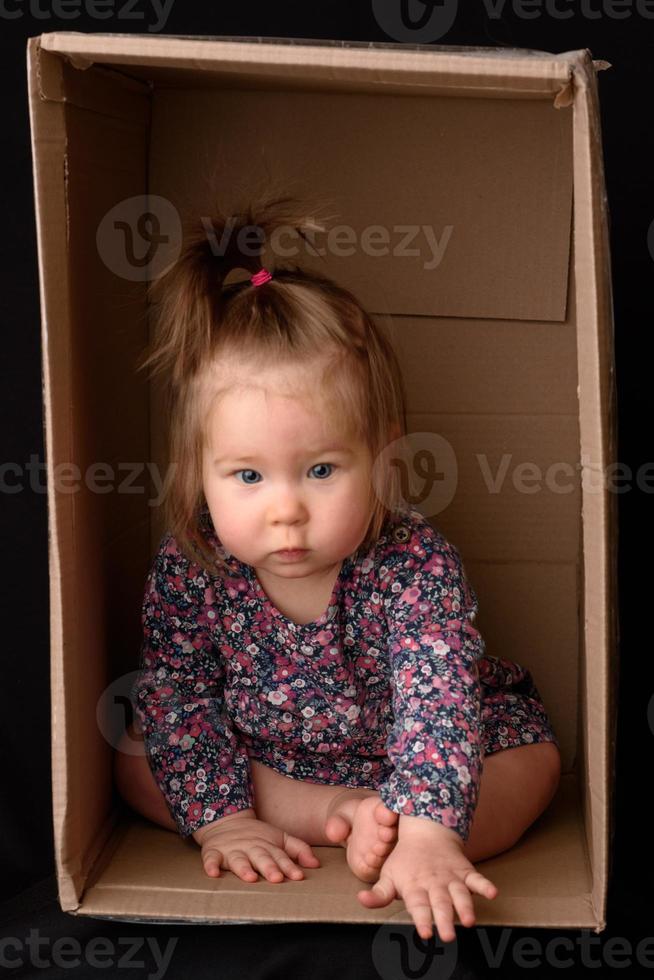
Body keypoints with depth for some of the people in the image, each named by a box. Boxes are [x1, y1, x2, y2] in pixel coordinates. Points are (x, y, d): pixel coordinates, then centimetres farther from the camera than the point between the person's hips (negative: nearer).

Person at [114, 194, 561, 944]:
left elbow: (438, 696, -40)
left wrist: (427, 833, -54)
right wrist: (220, 814, -26)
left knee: (532, 760, -19)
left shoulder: (415, 565, -31)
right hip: (257, 757, 3)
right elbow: (177, 698, -16)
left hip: (405, 752, -2)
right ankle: (340, 815, -19)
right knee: (135, 759, -14)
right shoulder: (186, 569, -23)